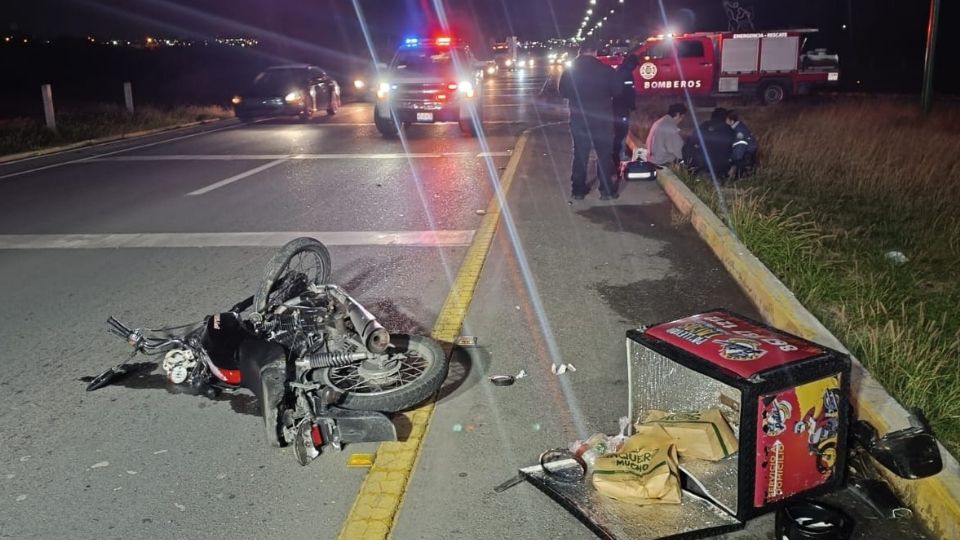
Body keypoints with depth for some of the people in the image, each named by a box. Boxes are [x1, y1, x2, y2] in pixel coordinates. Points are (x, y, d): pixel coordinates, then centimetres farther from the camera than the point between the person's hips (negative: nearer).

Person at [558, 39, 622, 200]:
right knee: (604, 154, 8)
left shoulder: (570, 71, -4)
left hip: (578, 119, 2)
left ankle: (578, 190, 12)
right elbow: (617, 91, -3)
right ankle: (607, 190, 8)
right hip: (601, 119, -2)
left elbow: (563, 92, 5)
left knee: (580, 155, 11)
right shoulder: (606, 70, -10)